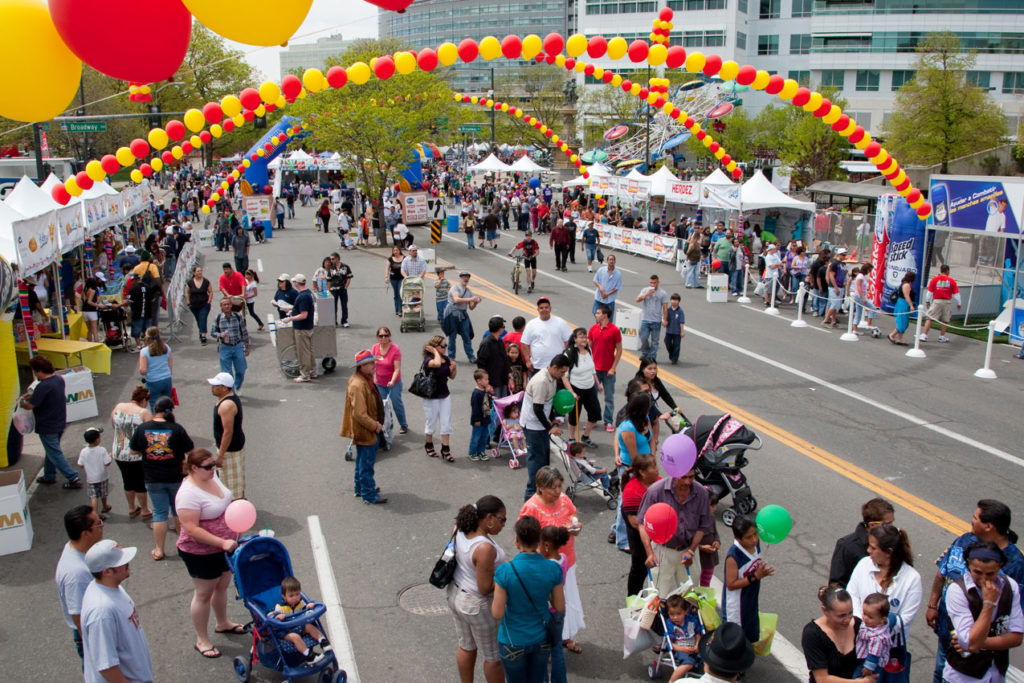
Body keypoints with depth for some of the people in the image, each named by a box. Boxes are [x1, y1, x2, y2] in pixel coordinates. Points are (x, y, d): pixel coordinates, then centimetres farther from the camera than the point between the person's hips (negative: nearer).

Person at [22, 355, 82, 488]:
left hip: (47, 427, -9)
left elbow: (30, 406, -21)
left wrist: (22, 402, 0)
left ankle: (73, 479, 3)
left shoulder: (44, 386, -28)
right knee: (51, 451, 25)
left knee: (55, 454, 2)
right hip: (60, 422, 9)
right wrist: (32, 394, 13)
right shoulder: (59, 378, 0)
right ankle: (49, 476, 39)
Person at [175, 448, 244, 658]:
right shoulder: (188, 494, -29)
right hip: (201, 553, -8)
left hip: (224, 546, 8)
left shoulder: (212, 478, -2)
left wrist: (234, 532, 10)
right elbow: (191, 529, -31)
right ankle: (202, 640, 25)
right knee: (204, 594, 8)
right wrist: (222, 542, -32)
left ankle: (222, 623, 46)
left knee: (222, 586, 24)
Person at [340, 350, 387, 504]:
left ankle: (361, 488, 37)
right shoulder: (357, 385, -26)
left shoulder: (365, 380, 7)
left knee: (363, 461, 22)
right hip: (365, 432, -11)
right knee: (366, 463, 1)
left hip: (369, 429, 11)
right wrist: (375, 426, -18)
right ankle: (369, 495, 11)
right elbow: (359, 414, -28)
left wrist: (376, 423, 13)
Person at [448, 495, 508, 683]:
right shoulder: (485, 548, -35)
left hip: (456, 595, 8)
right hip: (478, 606, -8)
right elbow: (485, 588, -27)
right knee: (494, 656, 14)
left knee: (466, 646, 27)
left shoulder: (460, 529, -13)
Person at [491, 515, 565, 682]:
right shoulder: (553, 569, -17)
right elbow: (560, 607, -6)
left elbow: (497, 614, -19)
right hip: (541, 637, 3)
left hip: (513, 641, -2)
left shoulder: (505, 571, -26)